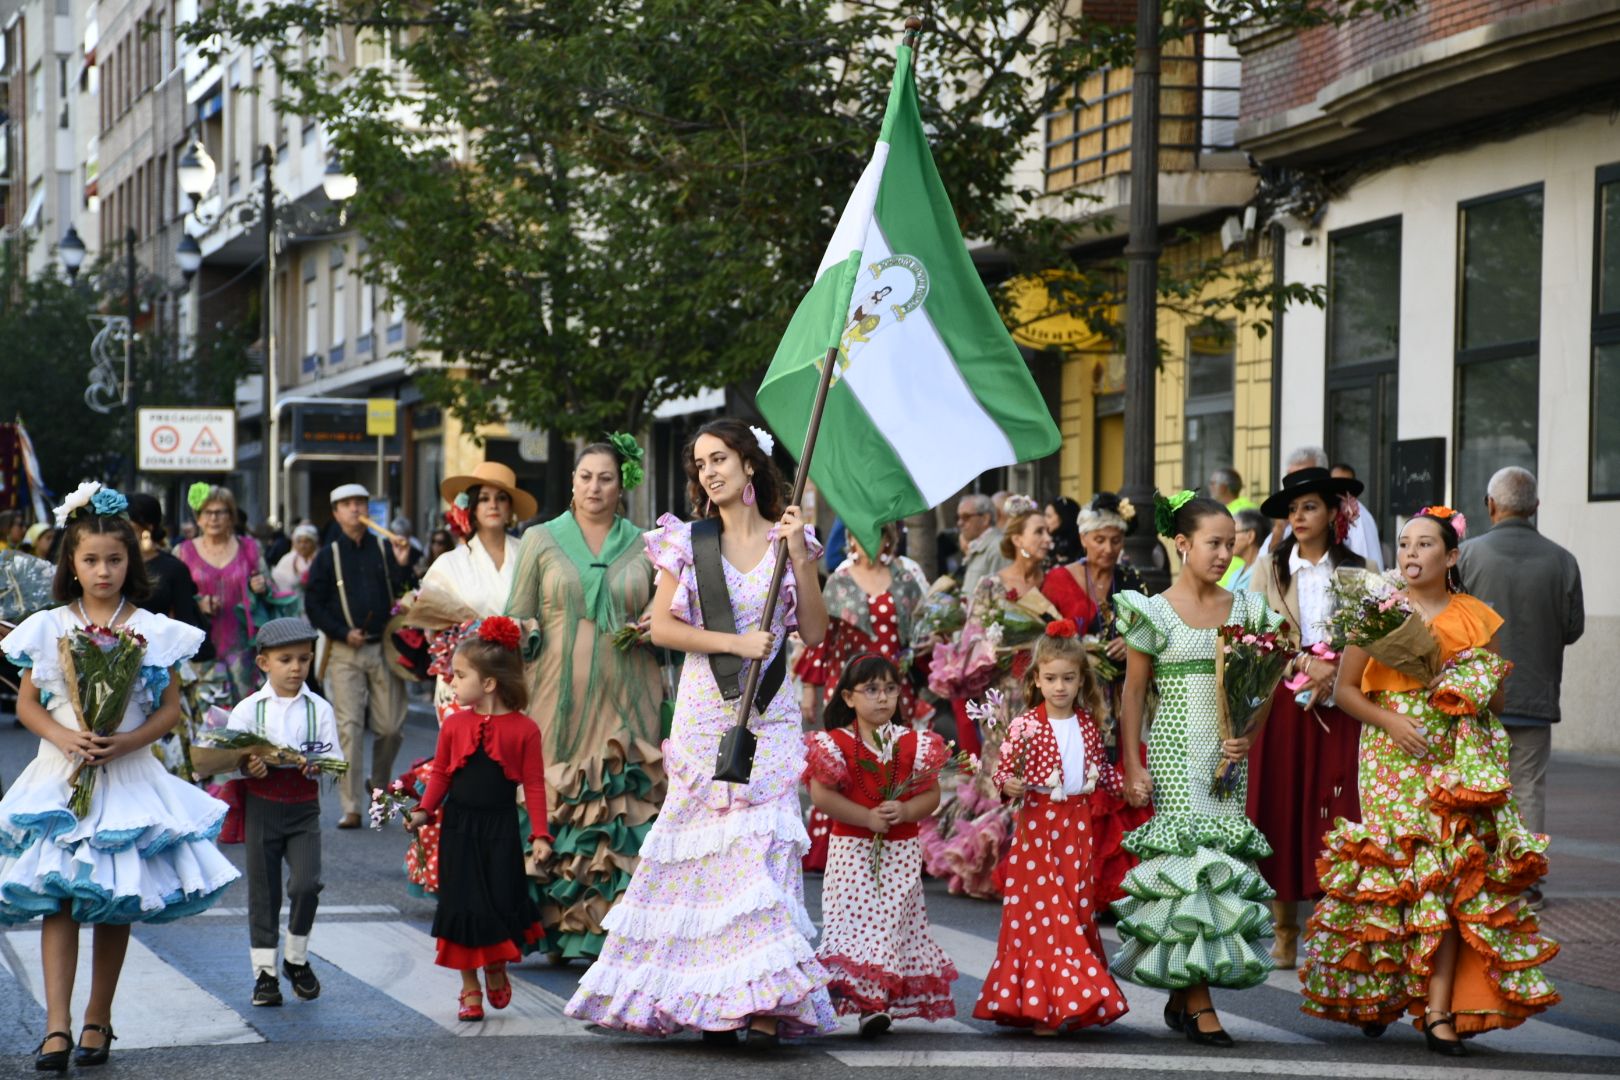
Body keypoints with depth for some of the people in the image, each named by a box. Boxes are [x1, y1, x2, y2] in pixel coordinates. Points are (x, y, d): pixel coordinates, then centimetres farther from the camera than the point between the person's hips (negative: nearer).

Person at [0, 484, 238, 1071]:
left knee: (115, 904, 4)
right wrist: (64, 737, -13)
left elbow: (171, 708, 3)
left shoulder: (153, 630, 1)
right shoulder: (48, 627, 3)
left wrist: (128, 741, -14)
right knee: (56, 897, -10)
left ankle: (98, 1020, 16)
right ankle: (56, 1028, -14)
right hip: (60, 775, 0)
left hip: (127, 777, 0)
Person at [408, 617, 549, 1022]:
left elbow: (534, 784, -5)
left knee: (502, 904, 1)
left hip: (499, 827, -2)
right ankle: (470, 988, 16)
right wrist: (424, 811, -6)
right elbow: (441, 773, 6)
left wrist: (539, 833, -8)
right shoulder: (454, 725, 1)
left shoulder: (524, 729, -7)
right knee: (462, 906, 5)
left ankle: (496, 970, 30)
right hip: (458, 826, 2)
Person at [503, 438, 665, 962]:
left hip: (625, 704, 1)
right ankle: (559, 926, 4)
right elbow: (518, 619, 8)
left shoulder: (644, 547, 10)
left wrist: (657, 624, -3)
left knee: (625, 817, -6)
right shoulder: (540, 540, 8)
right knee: (555, 815, -5)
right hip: (560, 702, -1)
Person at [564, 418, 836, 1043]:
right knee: (703, 848, -3)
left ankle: (764, 1002, -10)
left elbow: (815, 633, 3)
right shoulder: (688, 542, 5)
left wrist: (801, 558, -7)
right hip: (704, 712, 0)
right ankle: (707, 1003, 3)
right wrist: (734, 642, -11)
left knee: (763, 845, -9)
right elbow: (661, 626, -2)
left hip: (770, 717, 0)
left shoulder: (786, 539, 6)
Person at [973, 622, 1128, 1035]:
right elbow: (1004, 768, -3)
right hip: (1038, 826, -4)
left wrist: (1129, 784, 2)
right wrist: (1008, 784, -24)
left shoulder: (1088, 724, 7)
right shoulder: (1025, 726, -5)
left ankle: (1076, 1002, 16)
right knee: (1043, 913, -7)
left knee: (1078, 911, 8)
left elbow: (1102, 769, 18)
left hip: (1078, 825, 4)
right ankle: (1042, 1005, -4)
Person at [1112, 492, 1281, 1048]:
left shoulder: (1243, 608, 9)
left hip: (1226, 753, 4)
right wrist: (1132, 767, -5)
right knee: (1189, 855, -10)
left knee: (1223, 860, 1)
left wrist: (1250, 735, -7)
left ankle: (1179, 996, 10)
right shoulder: (1155, 611, -2)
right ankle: (1199, 1003, -9)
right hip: (1176, 752, -4)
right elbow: (1134, 692, 0)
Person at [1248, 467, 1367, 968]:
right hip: (1282, 705, 1)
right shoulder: (1270, 568, 9)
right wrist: (1305, 666, -14)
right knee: (1280, 810, 0)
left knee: (1335, 815, -4)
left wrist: (1333, 673, -15)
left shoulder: (1358, 571, 6)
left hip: (1339, 709, -1)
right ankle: (1285, 935, 7)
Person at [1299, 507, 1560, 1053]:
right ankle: (1377, 994, 12)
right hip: (1392, 757, -1)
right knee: (1395, 869, -5)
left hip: (1456, 761, 1)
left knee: (1452, 873, -8)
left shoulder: (1477, 618, 9)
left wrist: (1476, 689, -8)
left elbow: (1496, 701, 13)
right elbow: (1345, 688, 4)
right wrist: (1388, 720, -11)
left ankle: (1439, 1009, -9)